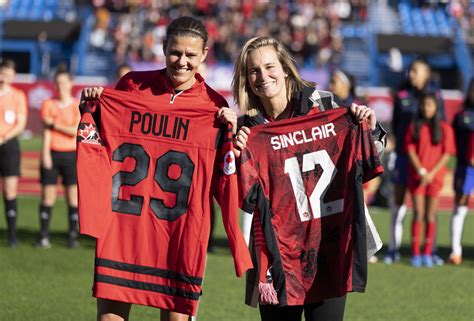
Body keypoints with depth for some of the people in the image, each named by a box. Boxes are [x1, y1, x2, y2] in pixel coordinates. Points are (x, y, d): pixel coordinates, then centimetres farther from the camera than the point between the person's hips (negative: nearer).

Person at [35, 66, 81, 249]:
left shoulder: (78, 106, 3)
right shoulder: (49, 104, 9)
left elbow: (76, 131, -7)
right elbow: (46, 130, 3)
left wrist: (55, 125, -5)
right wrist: (45, 152, -6)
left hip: (71, 154, -1)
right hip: (52, 153, 1)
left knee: (73, 197, -2)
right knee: (48, 196, -1)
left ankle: (73, 237, 2)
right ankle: (44, 237, 2)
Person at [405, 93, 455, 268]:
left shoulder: (444, 128, 3)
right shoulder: (414, 127, 7)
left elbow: (447, 154, -1)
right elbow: (410, 150, 1)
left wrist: (431, 173, -10)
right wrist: (421, 171, -10)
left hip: (435, 176, 0)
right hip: (416, 176, 0)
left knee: (430, 216, 1)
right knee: (418, 214, -3)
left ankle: (427, 254, 6)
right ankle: (416, 254, 0)